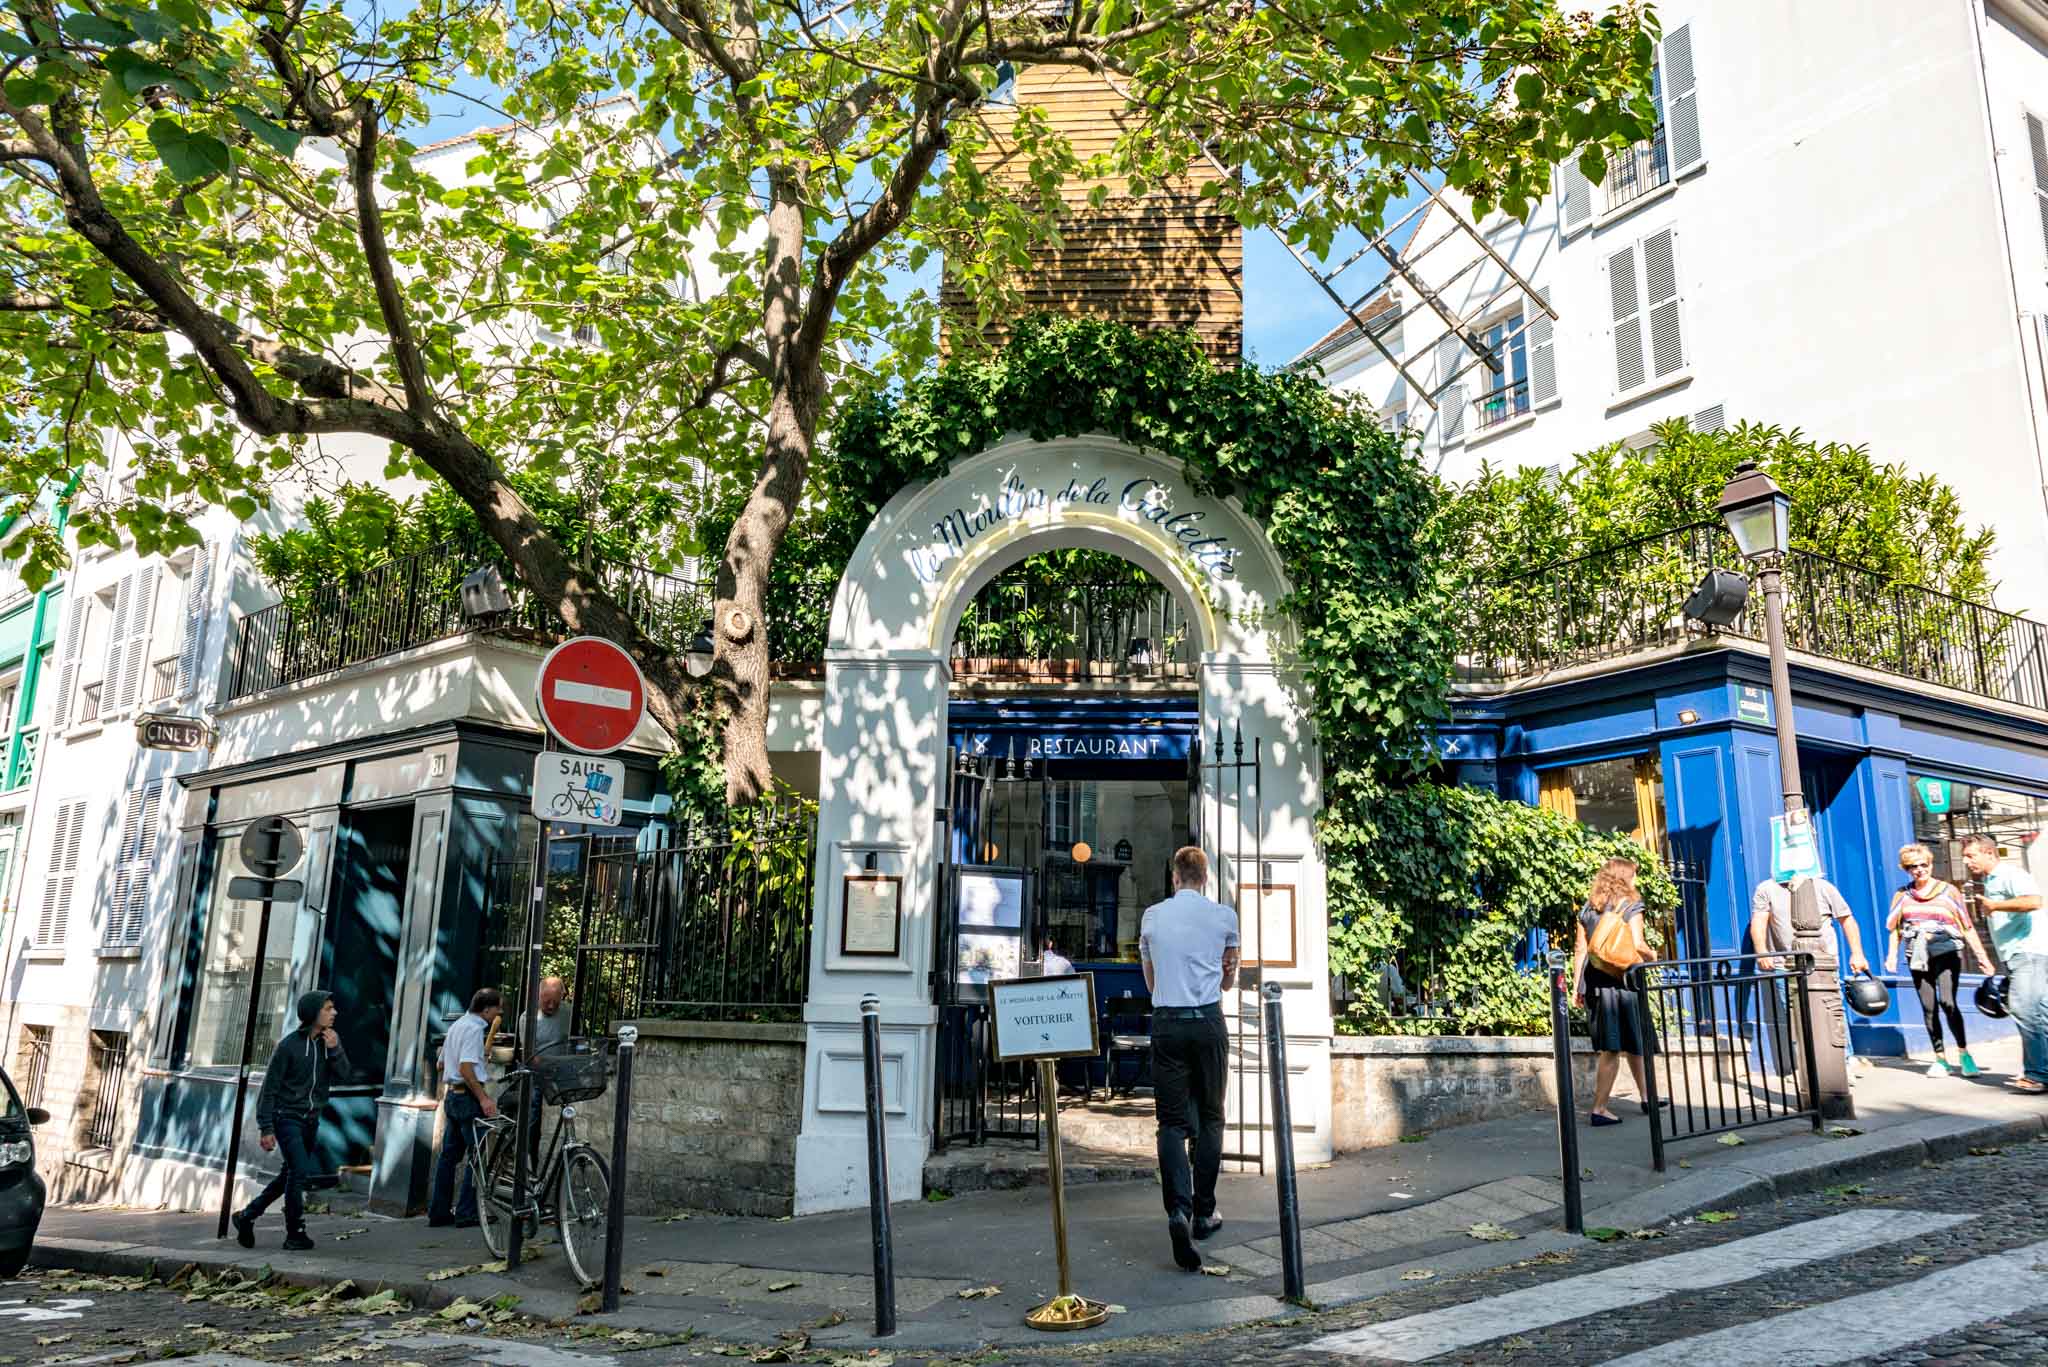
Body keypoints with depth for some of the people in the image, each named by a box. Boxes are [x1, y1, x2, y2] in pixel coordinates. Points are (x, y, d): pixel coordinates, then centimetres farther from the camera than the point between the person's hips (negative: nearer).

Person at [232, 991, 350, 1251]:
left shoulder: (330, 1040, 4)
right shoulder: (289, 1045, -13)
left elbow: (344, 1073, -2)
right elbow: (269, 1089, -10)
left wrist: (335, 1050, -18)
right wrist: (265, 1128, -12)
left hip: (311, 1120, 6)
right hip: (287, 1117, -6)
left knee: (291, 1175, 13)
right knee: (300, 1171, -15)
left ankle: (247, 1216, 31)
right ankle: (295, 1233, -3)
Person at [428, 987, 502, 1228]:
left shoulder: (458, 1025, 16)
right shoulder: (474, 1028, -15)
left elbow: (442, 1064, 24)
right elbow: (466, 1068, -24)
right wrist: (484, 1098, -24)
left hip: (452, 1094, 10)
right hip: (468, 1097, -10)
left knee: (450, 1154, 13)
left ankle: (438, 1212, 16)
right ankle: (467, 1213, -3)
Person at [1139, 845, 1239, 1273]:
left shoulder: (1152, 916, 6)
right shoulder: (1224, 916, 2)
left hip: (1167, 1022, 1)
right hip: (1208, 1021, 0)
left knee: (1172, 1121, 1)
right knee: (1210, 1118, 12)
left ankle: (1179, 1210, -17)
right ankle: (1204, 1213, 19)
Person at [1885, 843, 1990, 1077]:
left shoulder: (1948, 891, 2)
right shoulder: (1902, 895, 8)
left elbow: (1967, 927, 3)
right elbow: (1895, 929, 13)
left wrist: (1981, 955, -2)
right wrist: (1892, 955, 2)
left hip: (1946, 953, -3)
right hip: (1917, 957, 3)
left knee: (1947, 1002, -17)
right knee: (1928, 1008, 3)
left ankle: (1964, 1053, -1)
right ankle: (1940, 1058, 12)